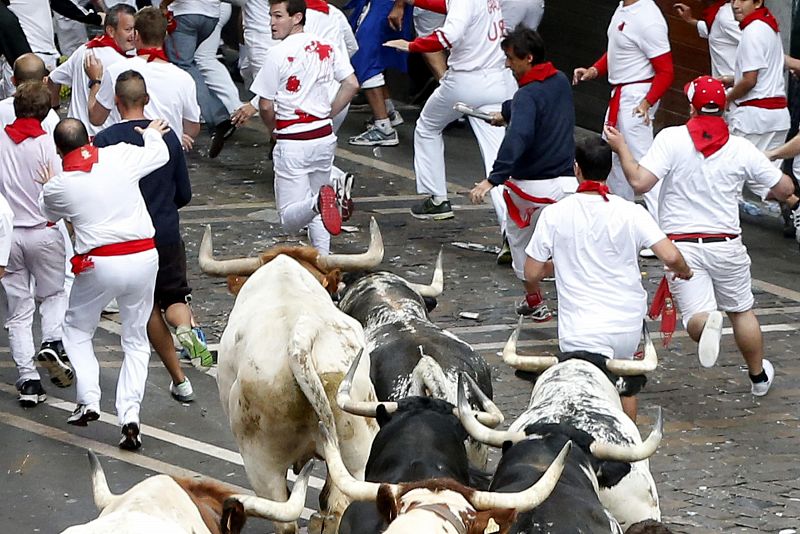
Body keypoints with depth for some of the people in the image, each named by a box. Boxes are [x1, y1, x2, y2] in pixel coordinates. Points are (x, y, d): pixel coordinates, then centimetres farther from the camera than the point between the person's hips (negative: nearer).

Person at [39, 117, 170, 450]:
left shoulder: (58, 187, -5)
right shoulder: (121, 156, -4)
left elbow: (49, 212, 19)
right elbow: (160, 155, 16)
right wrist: (152, 134, 38)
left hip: (100, 266, -2)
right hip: (143, 257, 2)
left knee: (77, 330, 22)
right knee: (136, 340, 14)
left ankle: (88, 400, 6)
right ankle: (130, 416, 2)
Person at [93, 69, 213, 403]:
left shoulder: (105, 141, -12)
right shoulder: (168, 136, -1)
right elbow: (184, 194, 6)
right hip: (167, 235, 2)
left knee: (149, 309, 13)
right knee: (175, 297, 15)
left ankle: (179, 380, 13)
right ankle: (184, 326, -22)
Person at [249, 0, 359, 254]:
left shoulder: (278, 54, -12)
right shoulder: (327, 48, 4)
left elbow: (266, 106, -9)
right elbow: (352, 84, 1)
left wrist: (273, 130, 11)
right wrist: (328, 115, 12)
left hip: (293, 141, -6)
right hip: (324, 136, 6)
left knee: (290, 218, -5)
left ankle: (319, 202, -35)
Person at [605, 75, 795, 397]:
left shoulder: (671, 139, -9)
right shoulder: (741, 148, -2)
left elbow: (639, 182, -16)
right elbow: (784, 189, 4)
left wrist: (621, 148, 0)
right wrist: (772, 193, 28)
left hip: (682, 245, -2)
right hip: (726, 245, 2)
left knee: (696, 315, -1)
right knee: (741, 310, 21)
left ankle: (707, 323, -36)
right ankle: (759, 376, 30)